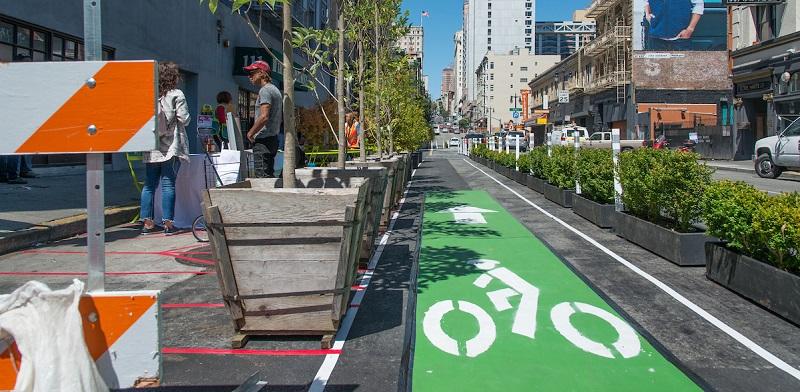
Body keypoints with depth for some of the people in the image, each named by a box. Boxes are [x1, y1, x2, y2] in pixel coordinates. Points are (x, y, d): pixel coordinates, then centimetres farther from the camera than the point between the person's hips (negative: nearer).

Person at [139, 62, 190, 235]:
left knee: (149, 185, 8)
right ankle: (168, 223, -3)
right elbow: (184, 119, -7)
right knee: (168, 184, -3)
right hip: (171, 146, -4)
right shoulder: (176, 95, -4)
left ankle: (147, 222, 9)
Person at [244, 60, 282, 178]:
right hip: (273, 137, 10)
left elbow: (264, 117, -22)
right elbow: (281, 117, 25)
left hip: (263, 140, -10)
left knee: (262, 176, -9)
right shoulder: (275, 90, 19)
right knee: (269, 175, 13)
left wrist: (250, 133, -11)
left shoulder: (265, 90, -12)